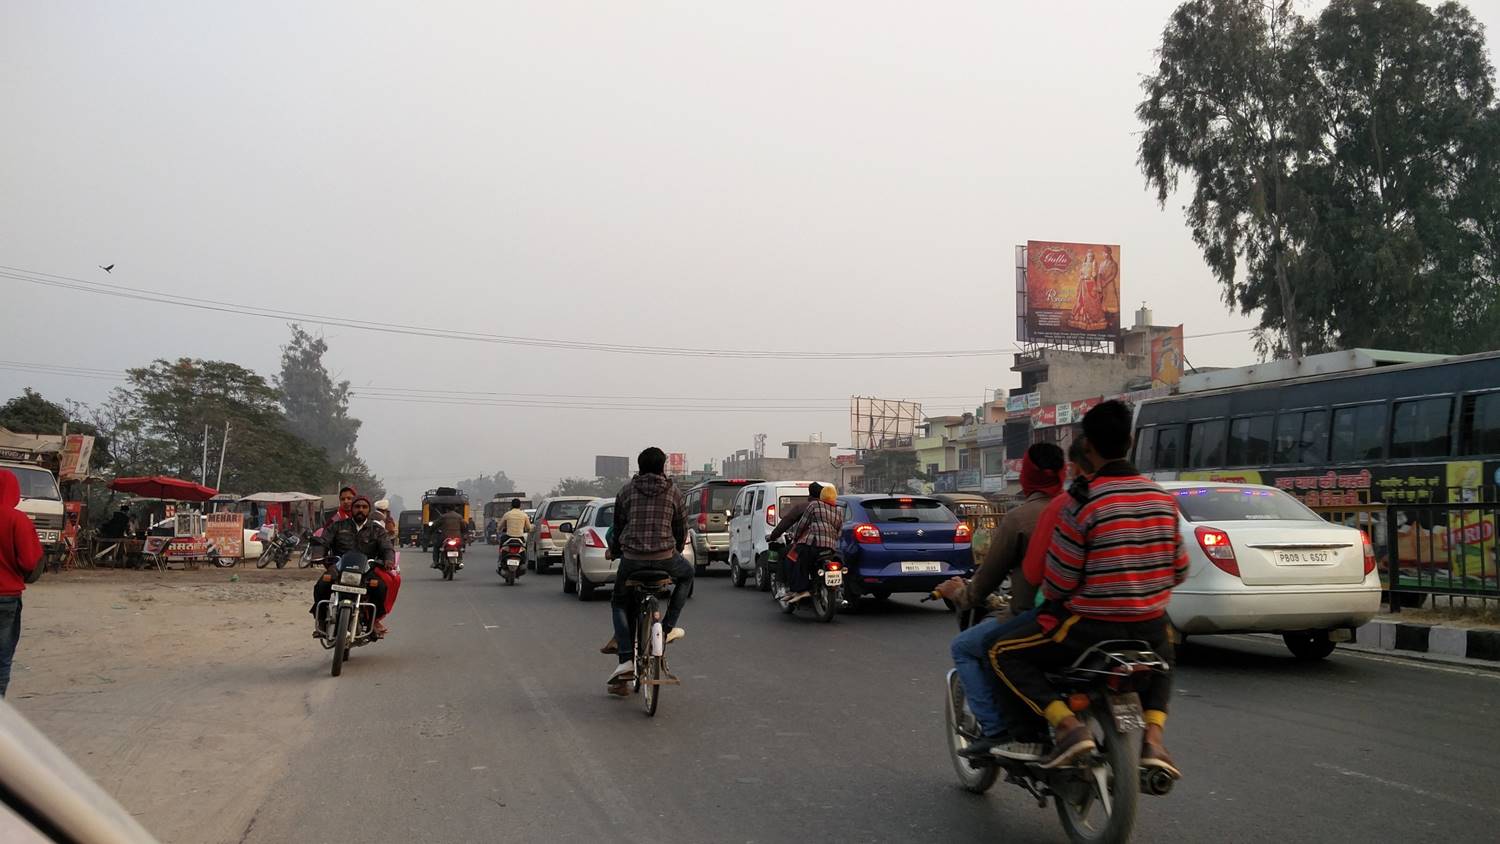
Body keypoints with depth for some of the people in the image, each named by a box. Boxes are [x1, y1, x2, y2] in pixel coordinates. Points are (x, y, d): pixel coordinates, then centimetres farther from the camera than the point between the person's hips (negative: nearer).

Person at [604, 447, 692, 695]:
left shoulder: (626, 491, 9)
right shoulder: (673, 492, 8)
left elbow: (618, 527, 14)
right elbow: (681, 529, 14)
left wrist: (613, 551, 34)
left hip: (631, 559, 1)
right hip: (664, 558, -1)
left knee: (618, 603, 21)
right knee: (686, 574, 32)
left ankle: (627, 659, 4)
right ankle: (668, 628, 22)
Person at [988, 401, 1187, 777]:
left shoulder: (1082, 499, -15)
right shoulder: (1163, 498, 3)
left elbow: (1059, 581, -11)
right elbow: (1178, 570, 10)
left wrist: (1050, 601, 11)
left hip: (1091, 626, -6)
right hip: (1149, 628, 6)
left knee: (1005, 654, 8)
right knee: (1161, 660, 39)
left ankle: (1067, 726, -10)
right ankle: (1153, 737, 15)